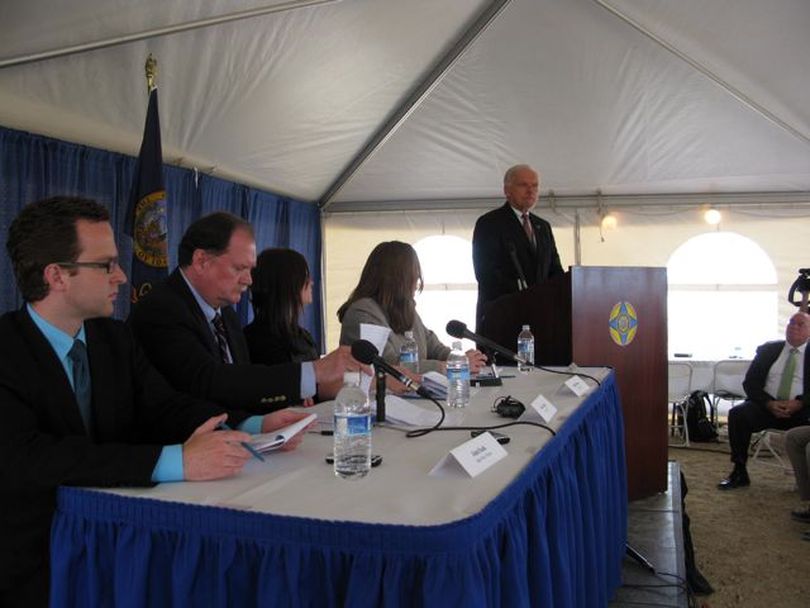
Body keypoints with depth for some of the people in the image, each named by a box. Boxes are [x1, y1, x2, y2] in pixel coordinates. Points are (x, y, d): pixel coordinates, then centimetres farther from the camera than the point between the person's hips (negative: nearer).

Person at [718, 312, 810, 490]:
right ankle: (739, 473, -17)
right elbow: (750, 382, 6)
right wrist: (769, 403, -11)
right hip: (767, 406, 2)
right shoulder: (768, 350, 12)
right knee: (737, 414, -25)